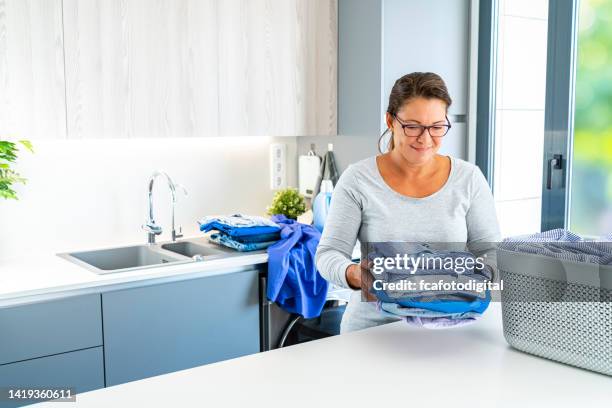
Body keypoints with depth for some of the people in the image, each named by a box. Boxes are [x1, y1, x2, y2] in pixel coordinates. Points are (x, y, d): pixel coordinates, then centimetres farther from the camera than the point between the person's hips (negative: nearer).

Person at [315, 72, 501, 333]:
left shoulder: (468, 178, 2)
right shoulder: (358, 179, -3)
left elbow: (490, 251, 6)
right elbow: (329, 254, -3)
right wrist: (356, 274, -24)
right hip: (372, 326, -1)